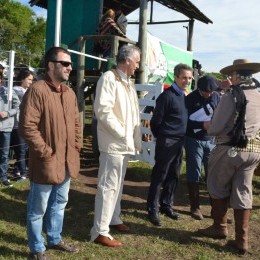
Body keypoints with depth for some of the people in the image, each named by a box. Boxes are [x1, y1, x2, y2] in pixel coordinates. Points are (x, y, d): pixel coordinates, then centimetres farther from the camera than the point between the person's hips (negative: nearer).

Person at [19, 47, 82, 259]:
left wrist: (77, 146, 9)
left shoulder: (69, 92, 10)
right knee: (38, 208, 7)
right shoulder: (37, 90, -16)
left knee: (59, 203, 21)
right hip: (47, 162, -8)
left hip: (67, 161, 8)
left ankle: (55, 239, 38)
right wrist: (45, 152, -17)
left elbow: (76, 122, 19)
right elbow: (27, 126, -20)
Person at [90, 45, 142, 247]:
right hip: (114, 142, -9)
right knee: (108, 186, -5)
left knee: (118, 184, 18)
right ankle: (100, 231, 2)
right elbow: (103, 110, -22)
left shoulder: (128, 82, 15)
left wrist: (135, 138, 11)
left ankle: (113, 219, 32)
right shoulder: (109, 78, -12)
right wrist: (122, 134, -17)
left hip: (125, 143, 9)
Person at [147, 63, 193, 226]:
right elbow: (156, 121, -10)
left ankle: (166, 205, 27)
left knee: (174, 176, 13)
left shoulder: (185, 96, 12)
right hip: (167, 142, -7)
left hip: (180, 142, 8)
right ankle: (153, 210, 9)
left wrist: (182, 138, 12)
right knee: (159, 176, 0)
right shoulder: (167, 96, -12)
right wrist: (161, 137, 1)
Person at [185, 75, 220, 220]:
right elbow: (186, 121, -12)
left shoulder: (216, 97, 2)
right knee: (194, 175, 4)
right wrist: (203, 124, -24)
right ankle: (195, 207, 16)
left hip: (211, 141, 4)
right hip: (194, 141, -3)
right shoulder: (190, 99, -9)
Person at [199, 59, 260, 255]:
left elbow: (215, 128, -13)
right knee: (243, 192, 11)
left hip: (231, 149, -6)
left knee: (219, 187, 15)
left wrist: (207, 126, 9)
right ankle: (242, 240, 14)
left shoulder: (231, 96, -13)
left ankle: (220, 227, 28)